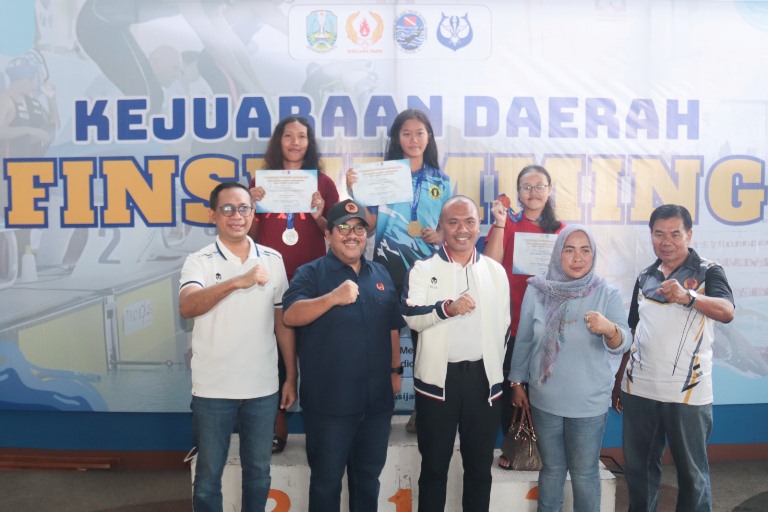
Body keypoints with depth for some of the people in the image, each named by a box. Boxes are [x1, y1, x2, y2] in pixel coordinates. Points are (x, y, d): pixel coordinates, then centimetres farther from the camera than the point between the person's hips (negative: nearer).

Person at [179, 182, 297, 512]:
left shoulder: (273, 260, 3)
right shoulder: (199, 262, -5)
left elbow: (283, 321, 7)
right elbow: (187, 307, -24)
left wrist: (291, 378, 7)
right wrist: (237, 281, -38)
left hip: (263, 388, 2)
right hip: (213, 389, -2)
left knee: (258, 471, 17)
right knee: (209, 474, 13)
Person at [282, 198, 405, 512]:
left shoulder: (381, 275, 11)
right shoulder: (311, 273, -5)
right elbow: (290, 316, -20)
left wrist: (396, 369, 13)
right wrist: (334, 297, -32)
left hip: (377, 399, 5)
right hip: (329, 401, -4)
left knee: (369, 475, 19)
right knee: (326, 478, 10)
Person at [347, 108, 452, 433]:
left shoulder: (441, 181, 10)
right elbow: (370, 224, 0)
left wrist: (440, 236, -6)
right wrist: (355, 192, -12)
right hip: (389, 264, -1)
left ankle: (424, 406, 20)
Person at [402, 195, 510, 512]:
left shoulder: (496, 271, 7)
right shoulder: (424, 269, -2)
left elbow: (504, 325, 12)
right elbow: (412, 316, -15)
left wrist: (495, 367, 12)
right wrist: (447, 307, -30)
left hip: (483, 376, 2)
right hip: (438, 377, -2)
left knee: (480, 463, 16)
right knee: (434, 464, 12)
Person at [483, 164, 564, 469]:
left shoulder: (560, 229, 8)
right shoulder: (508, 223, -2)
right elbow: (490, 265, -16)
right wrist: (499, 223, -20)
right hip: (513, 321, -2)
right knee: (510, 385, 5)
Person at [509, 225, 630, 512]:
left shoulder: (608, 294, -8)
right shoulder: (537, 290, -5)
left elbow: (623, 343, -18)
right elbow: (523, 340, 3)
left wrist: (609, 329, -39)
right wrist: (517, 382, 7)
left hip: (590, 402, -1)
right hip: (544, 399, 2)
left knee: (585, 473, 13)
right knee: (551, 468, 18)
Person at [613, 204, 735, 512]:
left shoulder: (708, 272, -2)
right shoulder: (645, 277, 10)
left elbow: (727, 312, -22)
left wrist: (687, 297, -40)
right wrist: (618, 380, 13)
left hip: (688, 391, -4)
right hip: (638, 389, 4)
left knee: (692, 471, 9)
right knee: (638, 467, 14)